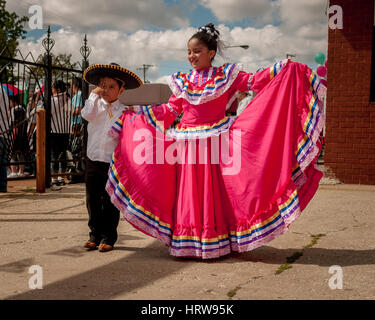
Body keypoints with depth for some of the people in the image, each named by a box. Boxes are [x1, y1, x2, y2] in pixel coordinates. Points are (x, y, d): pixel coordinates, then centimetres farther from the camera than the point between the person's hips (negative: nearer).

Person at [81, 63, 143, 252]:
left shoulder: (123, 111, 1)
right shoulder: (96, 105, 6)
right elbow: (87, 115, -16)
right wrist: (94, 95, -10)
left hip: (112, 162, -2)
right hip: (93, 160, 2)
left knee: (110, 201, 4)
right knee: (92, 200, 8)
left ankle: (109, 237, 15)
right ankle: (95, 234, 21)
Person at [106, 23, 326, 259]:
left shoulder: (225, 75, 4)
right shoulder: (182, 81, 12)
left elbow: (254, 81, 2)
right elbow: (170, 110, 19)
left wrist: (283, 68, -7)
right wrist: (137, 110, 19)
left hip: (216, 141, -3)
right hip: (189, 144, 3)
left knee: (213, 192, -2)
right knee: (189, 192, 2)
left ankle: (215, 243, 7)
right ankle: (188, 243, 11)